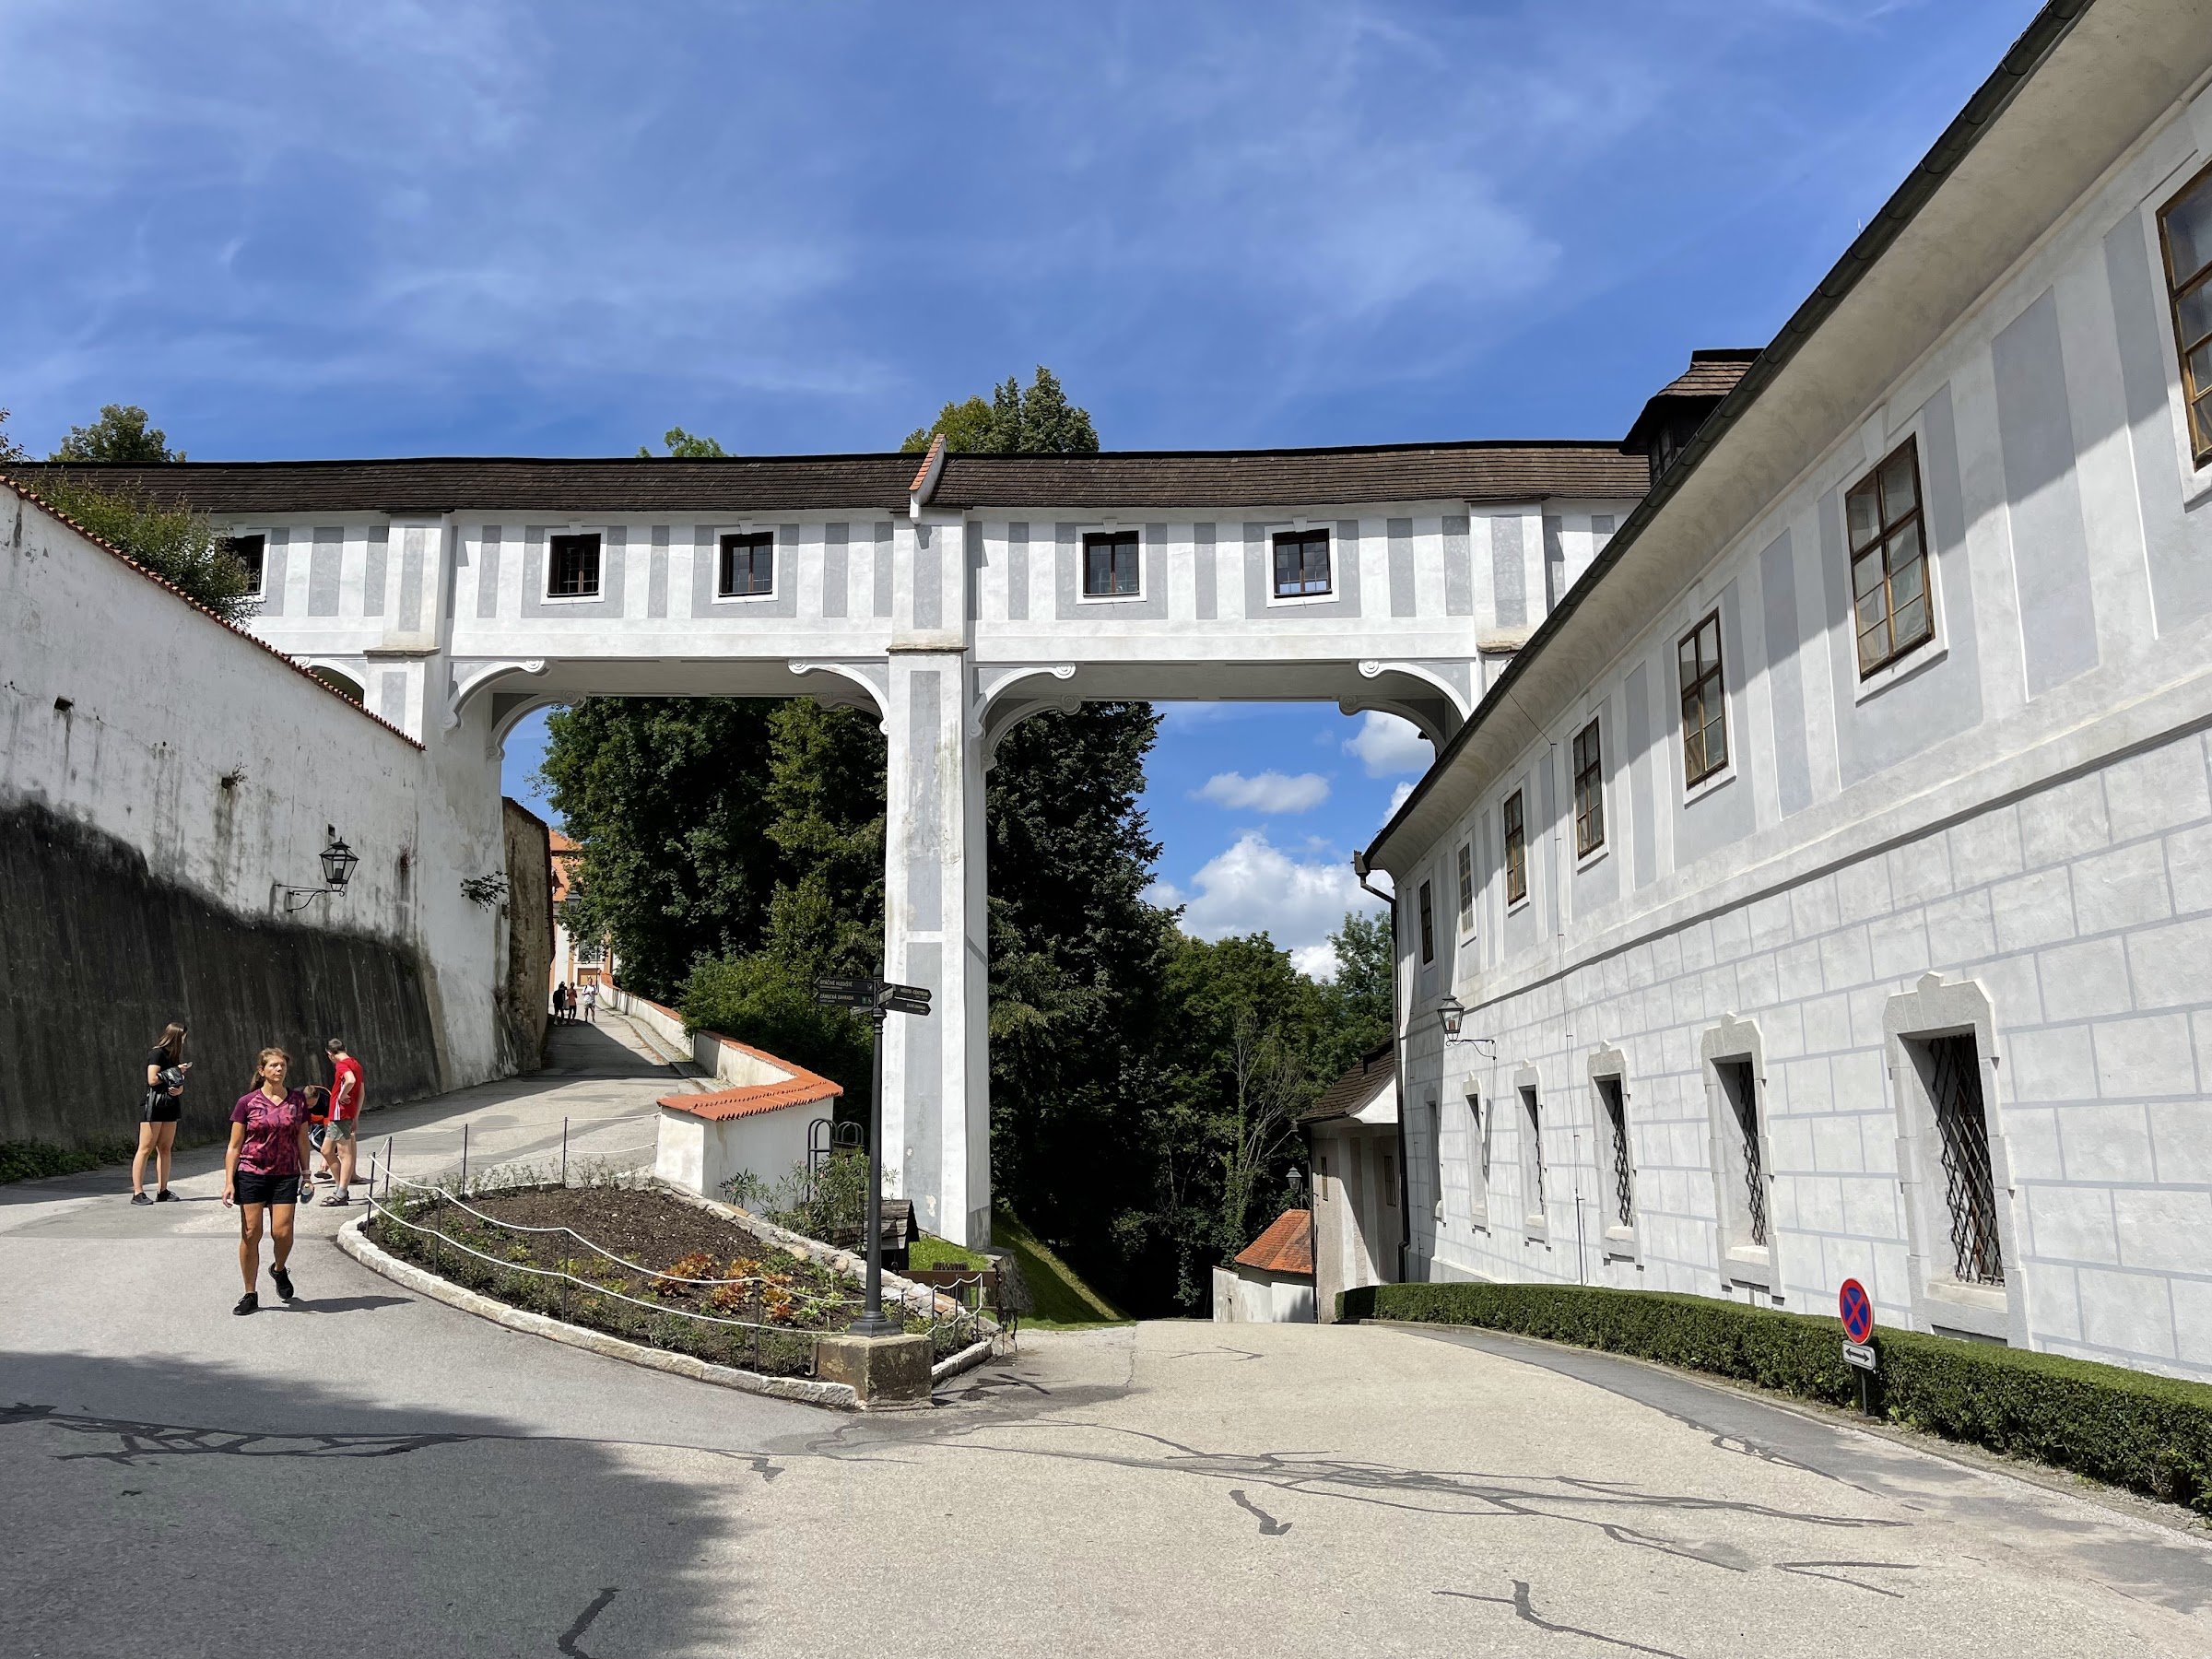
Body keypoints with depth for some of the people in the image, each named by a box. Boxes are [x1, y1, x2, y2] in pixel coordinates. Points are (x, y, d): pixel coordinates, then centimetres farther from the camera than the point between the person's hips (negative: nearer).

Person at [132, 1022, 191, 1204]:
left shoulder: (174, 1056, 17)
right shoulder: (157, 1053, -7)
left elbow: (180, 1086, 15)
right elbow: (152, 1080, -18)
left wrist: (178, 1090, -8)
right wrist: (176, 1072, -9)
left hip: (169, 1106, 8)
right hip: (153, 1106, -8)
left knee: (165, 1149, 7)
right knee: (146, 1148, -8)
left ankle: (162, 1191, 10)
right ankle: (137, 1193, -8)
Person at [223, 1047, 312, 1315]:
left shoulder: (297, 1100, 4)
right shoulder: (247, 1102, -3)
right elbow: (234, 1146, 0)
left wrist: (306, 1174, 11)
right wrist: (229, 1182, -6)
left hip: (285, 1176, 1)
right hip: (251, 1174, -1)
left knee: (282, 1232, -8)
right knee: (250, 1234, -1)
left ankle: (279, 1270, 25)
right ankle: (251, 1295, 11)